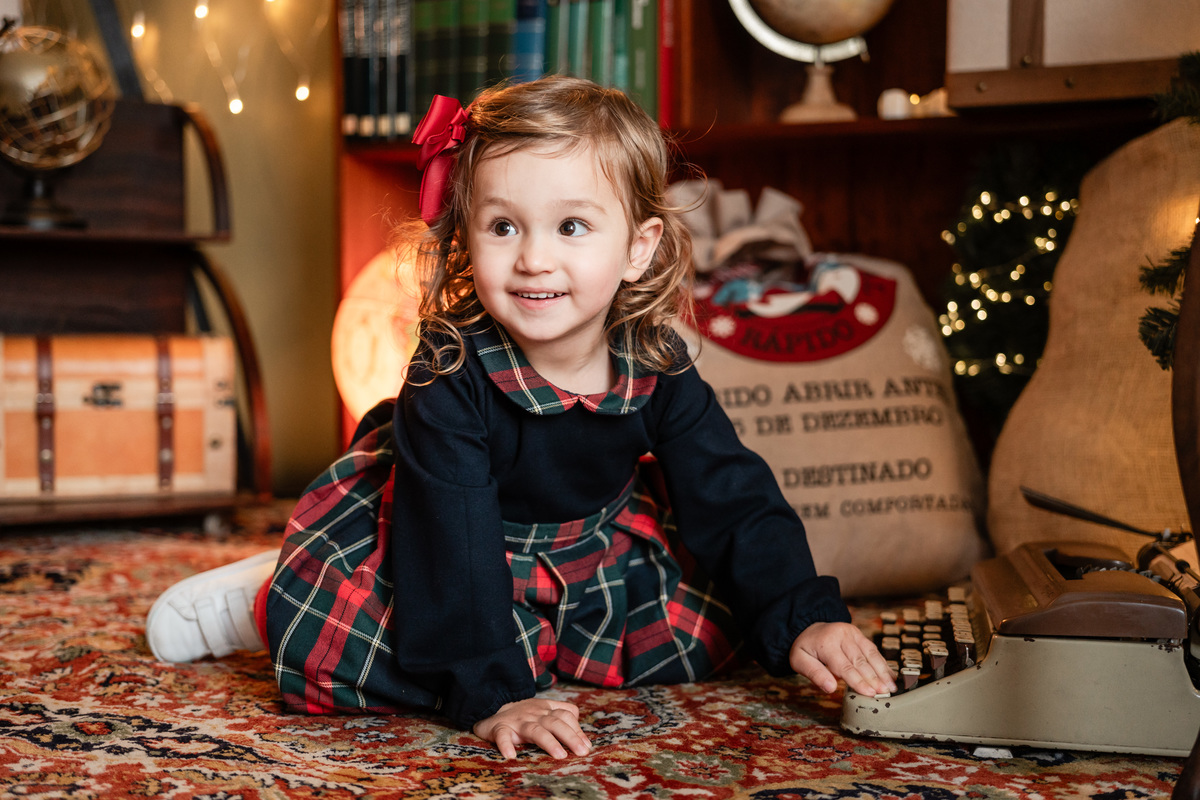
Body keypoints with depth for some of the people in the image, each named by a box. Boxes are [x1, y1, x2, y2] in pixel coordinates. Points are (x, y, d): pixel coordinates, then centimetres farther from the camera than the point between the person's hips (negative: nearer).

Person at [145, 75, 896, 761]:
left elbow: (734, 500, -12)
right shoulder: (451, 372, -31)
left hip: (589, 546, 5)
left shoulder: (657, 367, -18)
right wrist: (493, 693, -40)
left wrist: (806, 619, -21)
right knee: (337, 650, -28)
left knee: (704, 629, -9)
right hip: (434, 540, -5)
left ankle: (542, 639, 13)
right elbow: (453, 538, -34)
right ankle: (263, 598, 8)